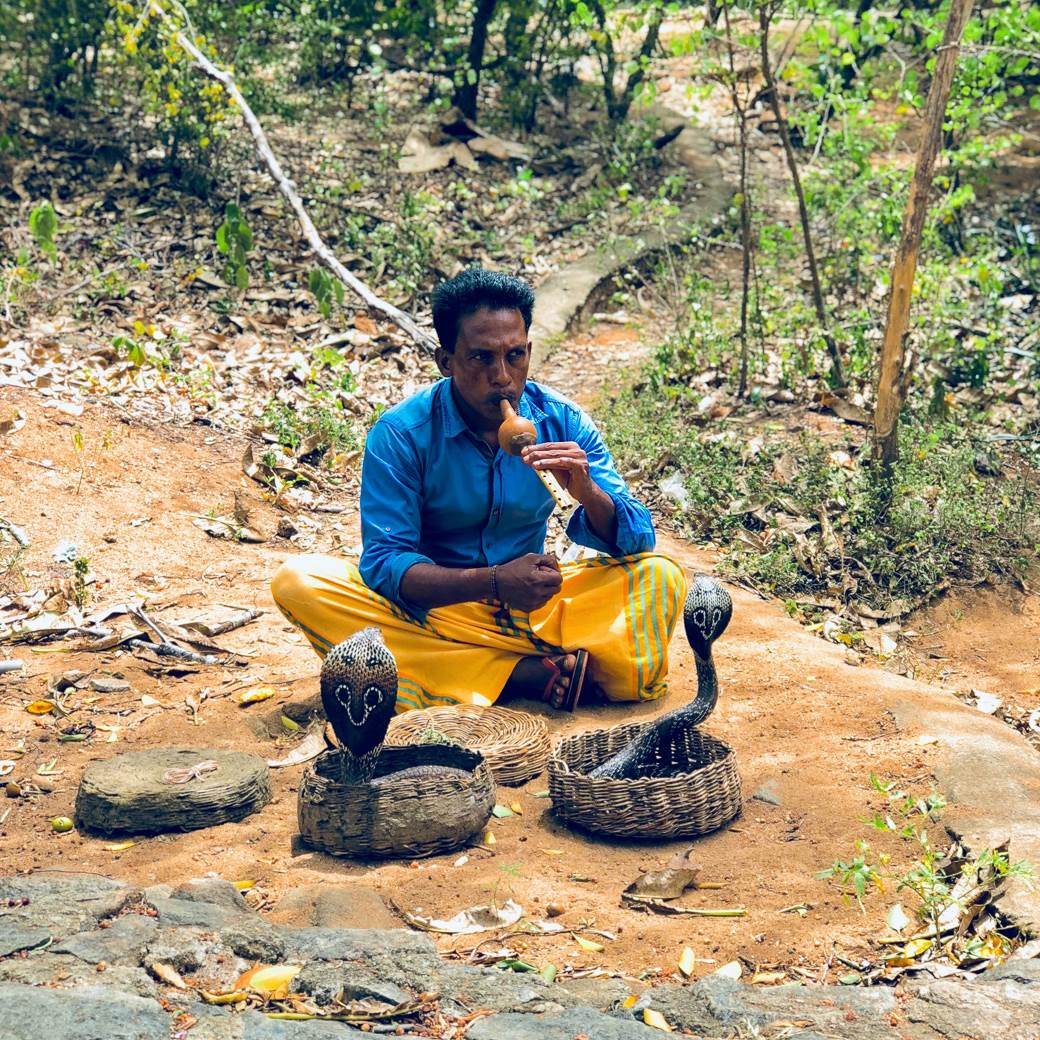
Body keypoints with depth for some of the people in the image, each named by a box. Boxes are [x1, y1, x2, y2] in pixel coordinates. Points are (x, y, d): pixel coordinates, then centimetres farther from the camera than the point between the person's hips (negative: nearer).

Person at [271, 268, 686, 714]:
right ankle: (538, 673, -31)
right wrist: (493, 582, -34)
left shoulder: (563, 422, -5)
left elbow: (635, 540, -6)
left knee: (659, 575, -15)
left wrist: (588, 493, -29)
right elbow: (384, 563, -18)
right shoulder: (401, 434, -13)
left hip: (535, 603, 1)